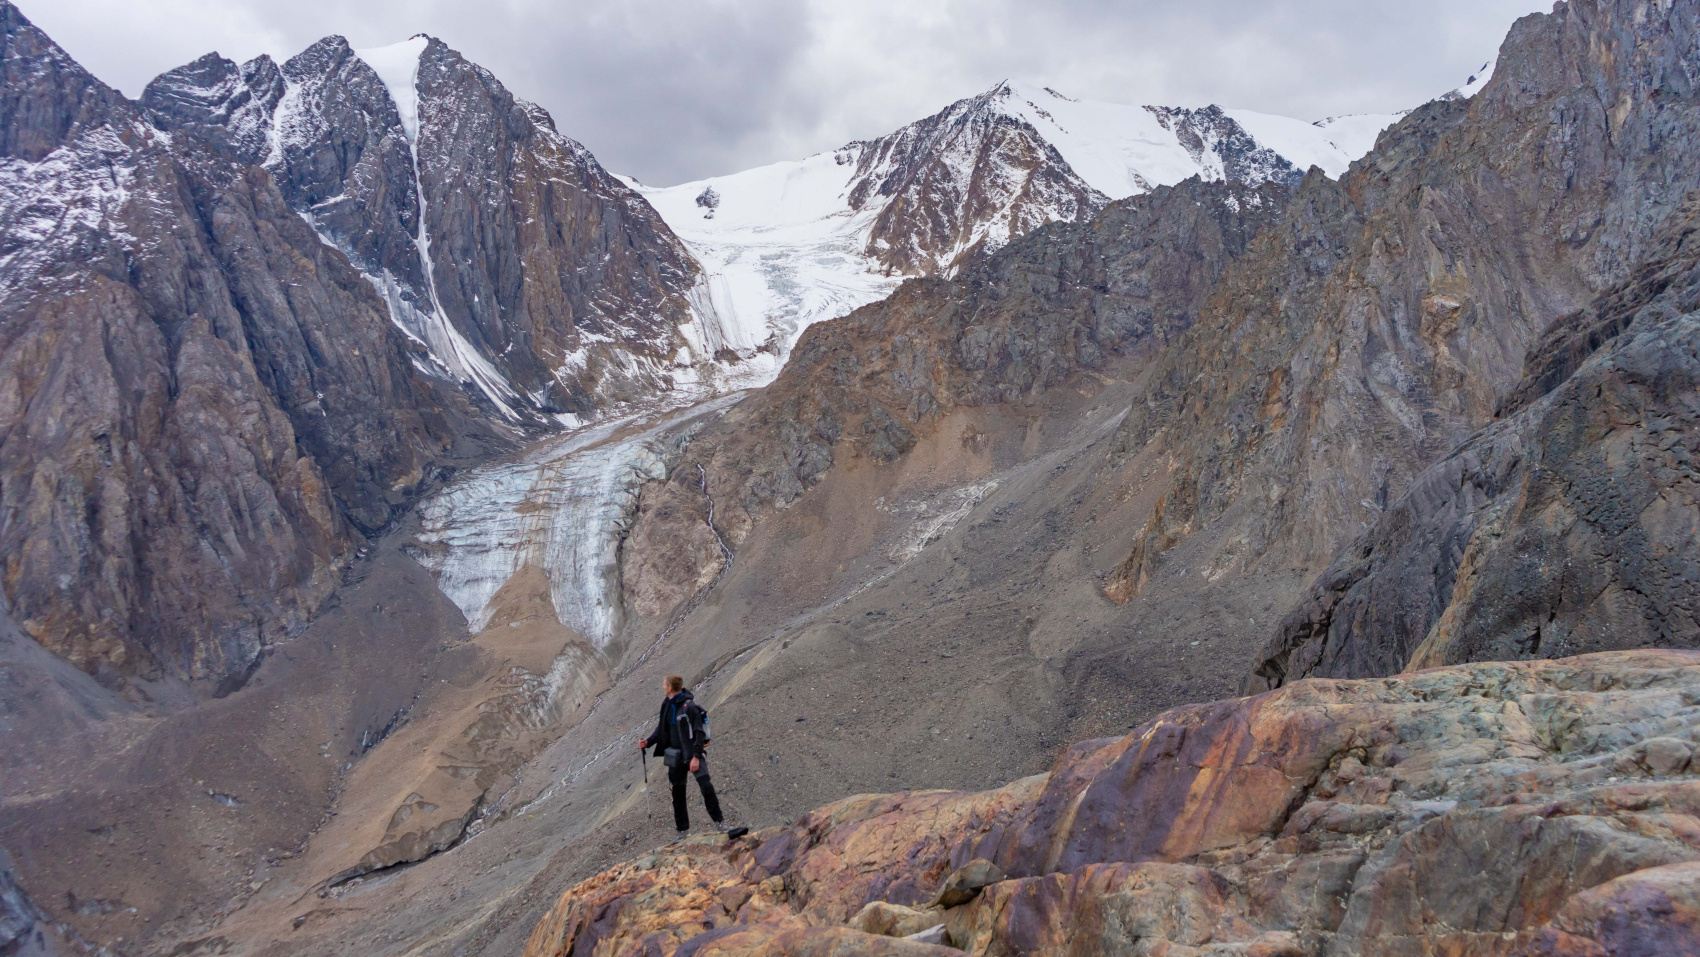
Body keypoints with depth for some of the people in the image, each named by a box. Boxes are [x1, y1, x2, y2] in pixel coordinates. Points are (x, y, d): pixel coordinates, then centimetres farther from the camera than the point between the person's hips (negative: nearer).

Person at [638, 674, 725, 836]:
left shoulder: (689, 706, -17)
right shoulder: (666, 705, 6)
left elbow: (699, 733, -18)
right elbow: (661, 728, 13)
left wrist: (696, 756, -22)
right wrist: (648, 742, -3)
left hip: (693, 754, -7)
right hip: (676, 755, 7)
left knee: (706, 785, -17)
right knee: (677, 793, 9)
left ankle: (718, 821, -4)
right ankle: (682, 830, 18)